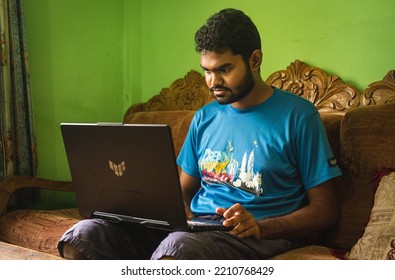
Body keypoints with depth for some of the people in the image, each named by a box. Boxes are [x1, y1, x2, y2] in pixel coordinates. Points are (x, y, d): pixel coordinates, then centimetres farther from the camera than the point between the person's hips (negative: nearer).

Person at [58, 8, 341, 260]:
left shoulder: (297, 116, 0)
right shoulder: (204, 117, 16)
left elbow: (325, 209, -1)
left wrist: (262, 227, -18)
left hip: (260, 236, -5)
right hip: (193, 227, 6)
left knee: (177, 246, -40)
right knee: (84, 235, -19)